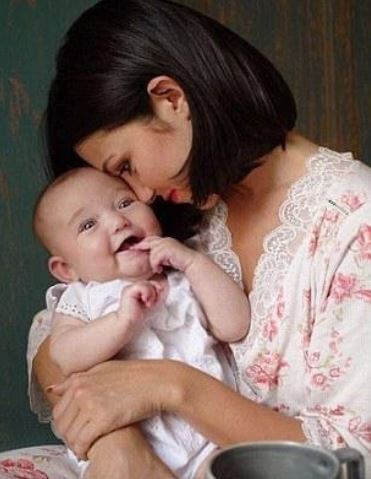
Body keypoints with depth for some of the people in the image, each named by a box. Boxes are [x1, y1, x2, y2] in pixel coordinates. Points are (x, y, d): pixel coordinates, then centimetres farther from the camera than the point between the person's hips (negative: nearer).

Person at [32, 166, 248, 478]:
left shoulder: (186, 281, 15)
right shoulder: (80, 299, 8)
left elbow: (234, 327, 1)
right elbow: (65, 359, -11)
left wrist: (194, 261, -3)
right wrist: (123, 320, -23)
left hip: (210, 434, 1)